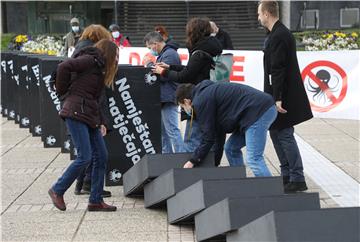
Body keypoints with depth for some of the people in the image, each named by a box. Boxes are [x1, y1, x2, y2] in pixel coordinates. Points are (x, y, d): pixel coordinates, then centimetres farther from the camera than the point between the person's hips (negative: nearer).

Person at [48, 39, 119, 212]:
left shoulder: (100, 69, 22)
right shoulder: (90, 60, -6)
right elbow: (64, 67, -17)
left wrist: (100, 122, 15)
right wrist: (62, 90, -5)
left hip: (90, 117, 9)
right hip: (76, 113, -9)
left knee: (101, 156, 5)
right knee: (85, 157, -12)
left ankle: (95, 201, 10)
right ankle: (57, 191, 4)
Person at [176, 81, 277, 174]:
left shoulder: (201, 101, -5)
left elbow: (208, 136, -5)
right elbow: (219, 133, 26)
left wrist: (193, 161, 5)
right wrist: (214, 162, 27)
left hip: (259, 111, -11)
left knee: (253, 158, -13)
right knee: (231, 149, 17)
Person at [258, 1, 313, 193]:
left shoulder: (278, 36, -18)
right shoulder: (280, 33, 14)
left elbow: (278, 70, -23)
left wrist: (277, 99, -24)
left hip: (283, 96, -10)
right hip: (279, 95, 10)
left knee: (284, 135, -5)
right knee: (276, 133, 17)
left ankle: (297, 179, 0)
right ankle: (287, 175, 25)